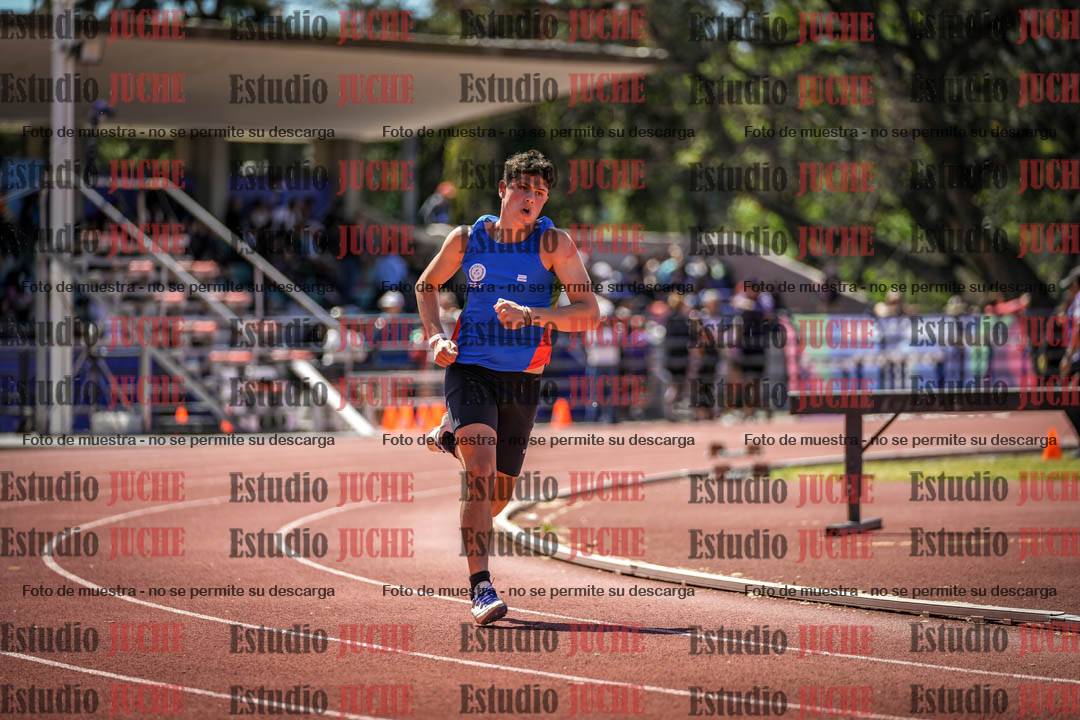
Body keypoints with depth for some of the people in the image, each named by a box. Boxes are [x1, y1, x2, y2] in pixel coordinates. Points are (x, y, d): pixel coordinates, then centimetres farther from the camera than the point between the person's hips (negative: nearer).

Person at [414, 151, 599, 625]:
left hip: (523, 379, 1)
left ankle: (450, 437, 50)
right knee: (482, 472, -23)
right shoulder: (467, 239, -2)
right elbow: (427, 285, 17)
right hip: (469, 368, -1)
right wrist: (435, 337, 1)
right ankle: (481, 589, -22)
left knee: (499, 494, 15)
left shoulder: (554, 243, -8)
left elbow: (588, 314, -15)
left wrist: (530, 314, -28)